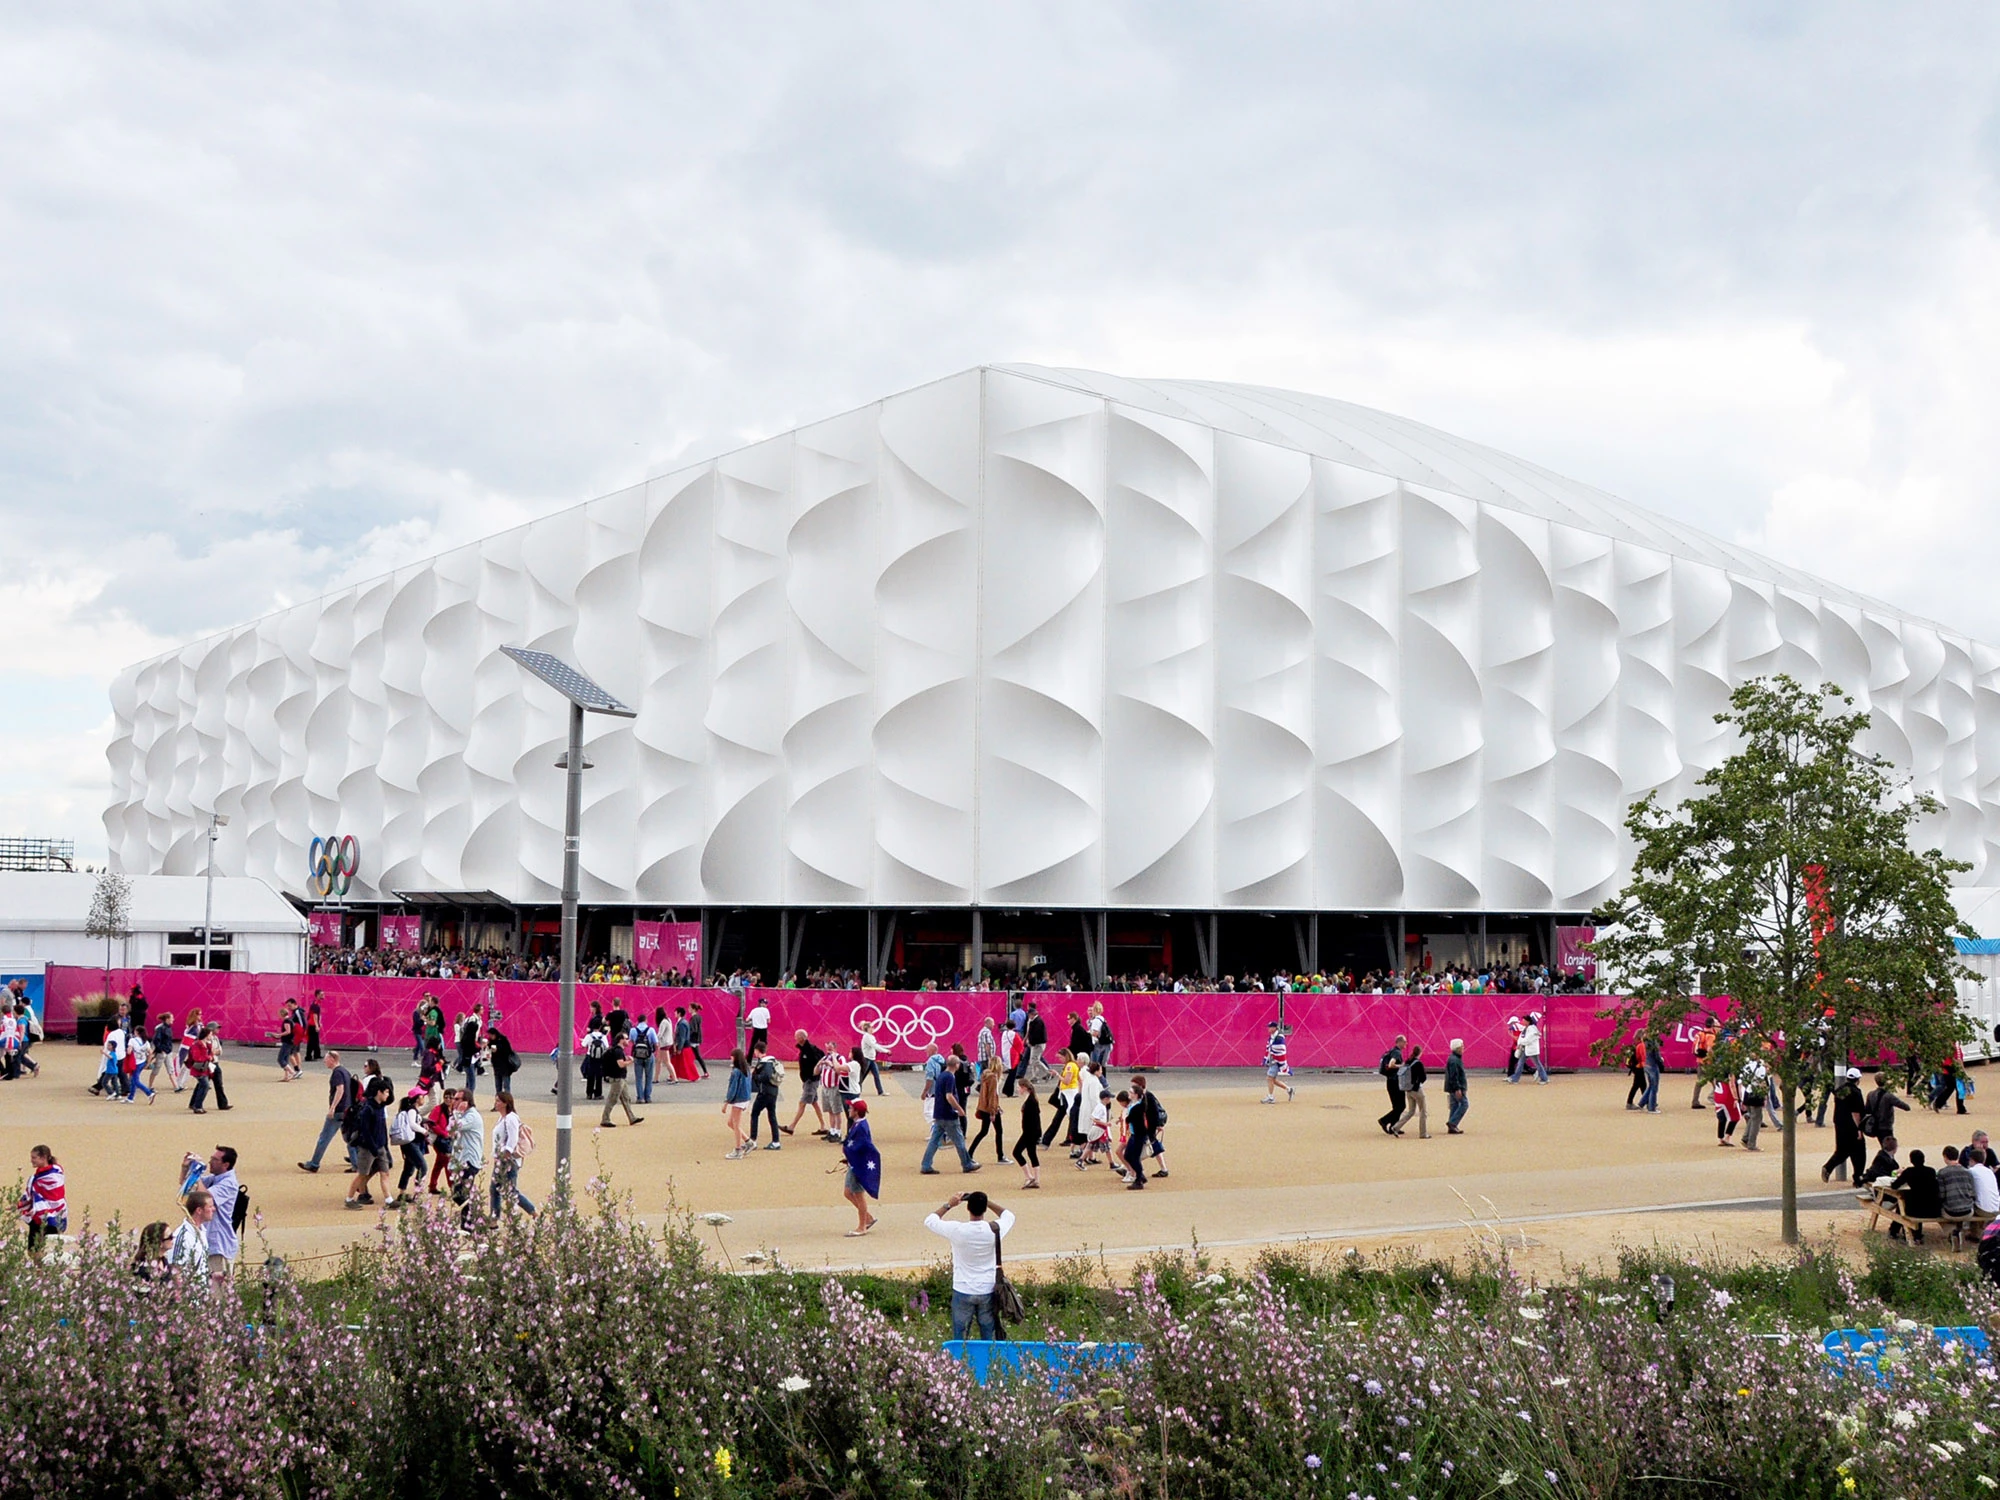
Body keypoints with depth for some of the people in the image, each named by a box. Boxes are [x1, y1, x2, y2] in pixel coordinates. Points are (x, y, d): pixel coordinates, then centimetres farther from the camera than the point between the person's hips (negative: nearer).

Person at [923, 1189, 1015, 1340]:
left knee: (959, 1338, 9)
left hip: (963, 1292, -2)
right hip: (988, 1292, 2)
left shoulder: (957, 1231, -17)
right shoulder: (995, 1230, -12)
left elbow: (929, 1220, -1)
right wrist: (988, 1202, 8)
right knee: (988, 1338, 12)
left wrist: (948, 1204, 7)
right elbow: (1009, 1215, 12)